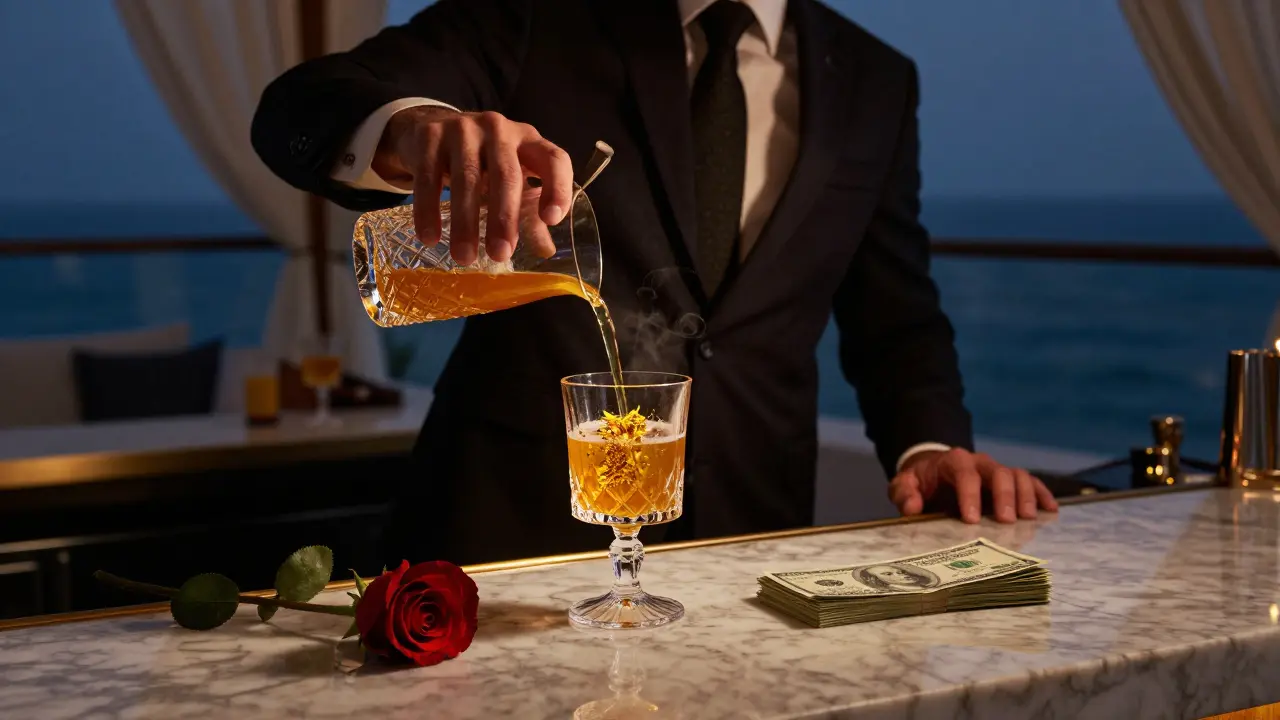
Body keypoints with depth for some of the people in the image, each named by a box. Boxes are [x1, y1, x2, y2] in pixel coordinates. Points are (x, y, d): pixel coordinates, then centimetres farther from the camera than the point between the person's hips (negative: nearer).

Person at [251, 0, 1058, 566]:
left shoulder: (874, 82, 10)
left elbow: (895, 314, 14)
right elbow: (296, 110, -14)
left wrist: (931, 446, -6)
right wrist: (409, 126, -37)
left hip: (746, 535, 3)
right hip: (517, 521, -2)